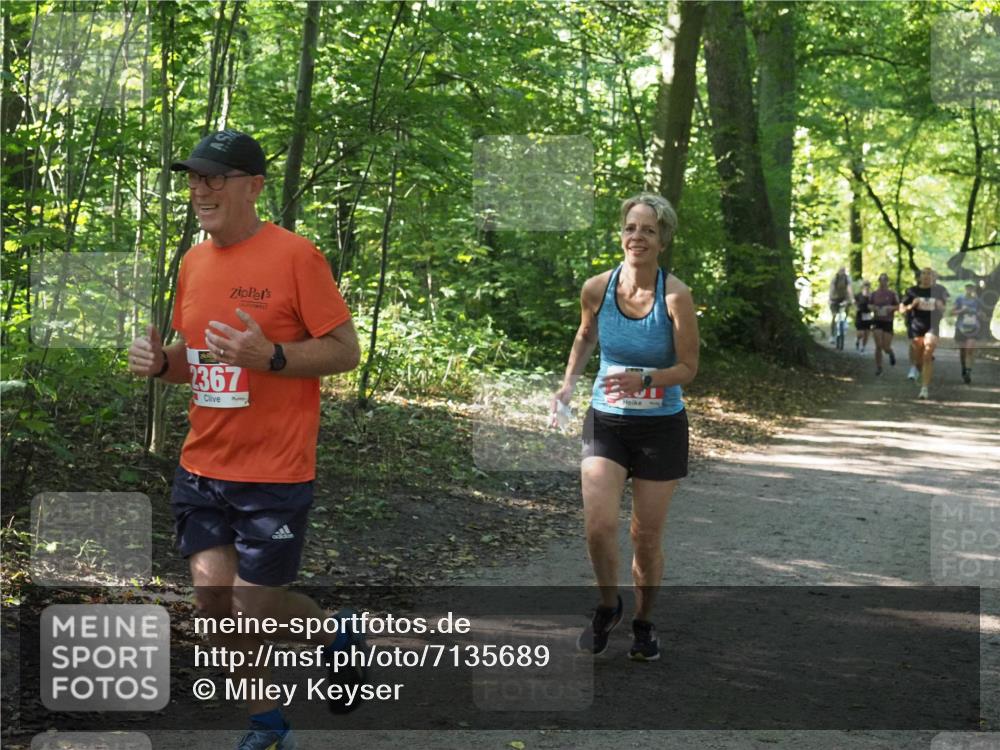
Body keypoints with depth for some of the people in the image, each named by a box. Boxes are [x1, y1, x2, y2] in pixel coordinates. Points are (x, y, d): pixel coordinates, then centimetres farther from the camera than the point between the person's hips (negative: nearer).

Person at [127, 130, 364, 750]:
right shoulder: (193, 262, 9)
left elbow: (346, 351, -11)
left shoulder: (295, 255, -11)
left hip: (274, 473, -6)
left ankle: (339, 634, 30)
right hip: (202, 467, 6)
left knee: (253, 605, -2)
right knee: (215, 600, 5)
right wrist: (161, 361, -2)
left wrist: (270, 355, -25)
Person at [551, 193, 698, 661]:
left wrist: (645, 380, -27)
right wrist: (568, 384, 3)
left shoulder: (675, 296, -15)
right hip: (606, 422, 1)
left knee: (647, 537, 7)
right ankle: (607, 605, 15)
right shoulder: (597, 289, -6)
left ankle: (643, 622, 32)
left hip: (661, 427, -1)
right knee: (599, 526, -15)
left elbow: (688, 367, -10)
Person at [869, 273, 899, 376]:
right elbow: (870, 305, 15)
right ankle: (878, 367, 5)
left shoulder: (892, 294, -2)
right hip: (877, 321, 1)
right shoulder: (874, 294, 4)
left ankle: (891, 354, 35)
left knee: (886, 347, -3)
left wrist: (892, 308, -17)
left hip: (888, 322, -1)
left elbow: (898, 306, 3)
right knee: (878, 346, -8)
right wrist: (873, 308, -7)